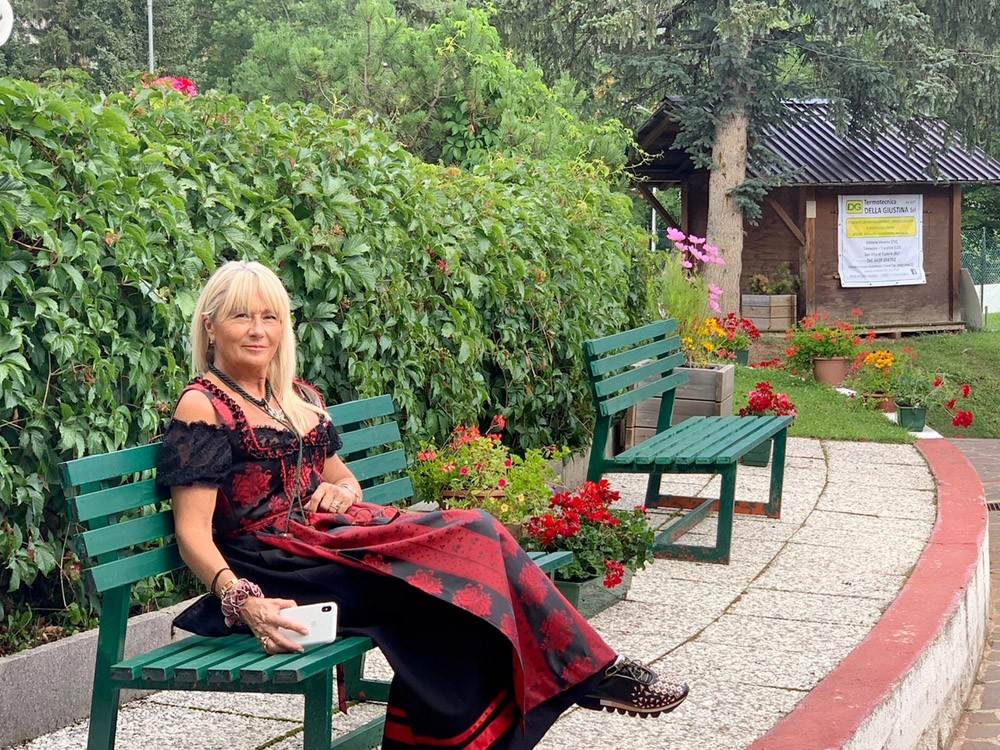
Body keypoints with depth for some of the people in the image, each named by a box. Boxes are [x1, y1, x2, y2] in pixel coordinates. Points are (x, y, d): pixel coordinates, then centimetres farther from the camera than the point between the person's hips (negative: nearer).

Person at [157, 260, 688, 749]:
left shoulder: (299, 397, 17)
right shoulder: (202, 408, -5)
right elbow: (193, 532, -12)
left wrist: (343, 489, 0)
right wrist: (242, 601, -29)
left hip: (338, 533, 7)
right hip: (284, 567, -7)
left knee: (476, 533, -19)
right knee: (474, 541, -20)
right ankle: (587, 670, -7)